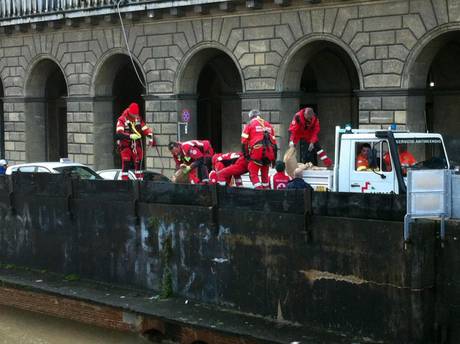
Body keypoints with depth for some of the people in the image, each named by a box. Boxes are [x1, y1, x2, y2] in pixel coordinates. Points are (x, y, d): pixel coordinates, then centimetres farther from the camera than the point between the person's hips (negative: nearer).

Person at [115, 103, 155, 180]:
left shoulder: (138, 119, 5)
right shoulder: (122, 120, -12)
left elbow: (145, 129, 7)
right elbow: (119, 133, -25)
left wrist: (149, 136, -15)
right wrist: (130, 136, -39)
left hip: (137, 145, 5)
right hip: (126, 145, -5)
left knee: (138, 163, 10)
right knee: (126, 164, -12)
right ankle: (124, 180, -9)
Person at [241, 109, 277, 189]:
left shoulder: (250, 124, 10)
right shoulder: (268, 124, 24)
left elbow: (244, 141, 2)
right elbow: (274, 141, 21)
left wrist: (246, 153, 9)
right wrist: (274, 157, 23)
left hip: (257, 151, -5)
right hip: (269, 152, 5)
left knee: (253, 173, -3)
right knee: (265, 173, 19)